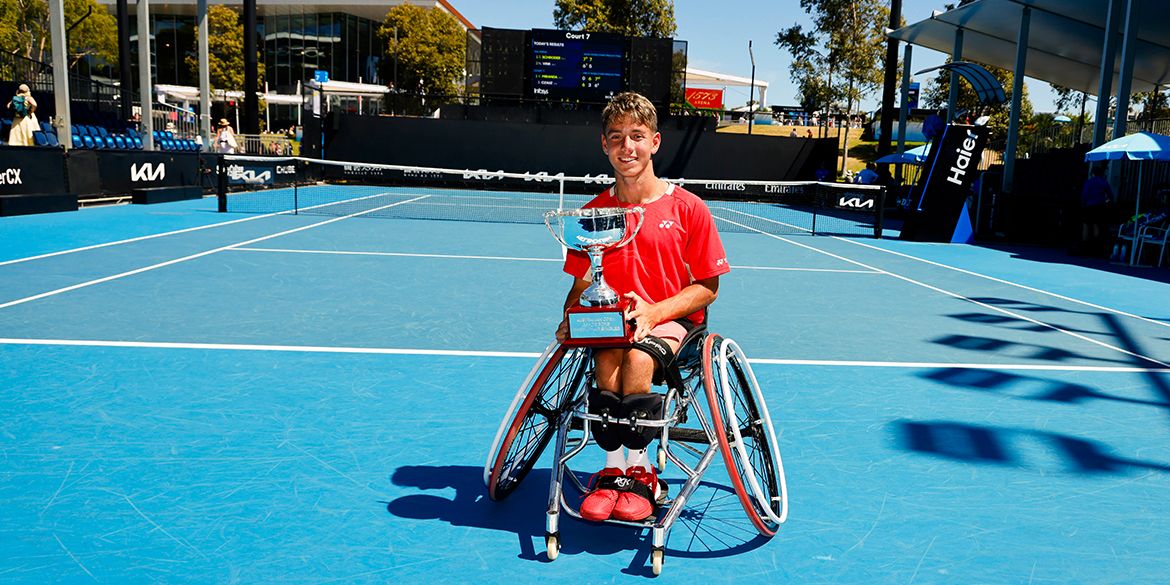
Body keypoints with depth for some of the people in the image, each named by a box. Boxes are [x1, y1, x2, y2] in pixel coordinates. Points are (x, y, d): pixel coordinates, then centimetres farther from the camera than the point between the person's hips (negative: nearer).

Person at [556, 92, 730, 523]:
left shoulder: (688, 209, -3)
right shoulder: (593, 212, 6)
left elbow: (707, 287, -2)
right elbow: (582, 285, 11)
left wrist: (654, 311, -18)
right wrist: (571, 317, -12)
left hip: (674, 320, -2)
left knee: (639, 358, -33)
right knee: (607, 361, -31)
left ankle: (636, 472, -13)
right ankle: (614, 468, -14)